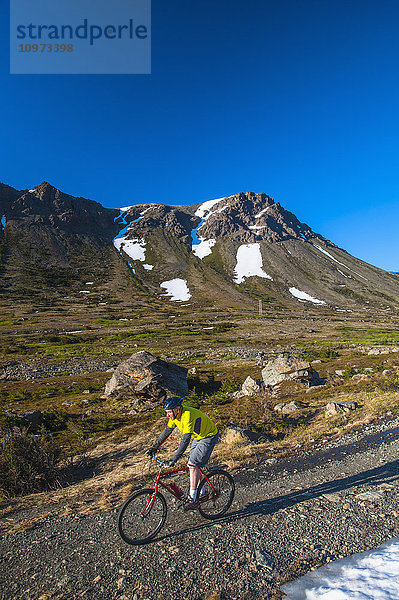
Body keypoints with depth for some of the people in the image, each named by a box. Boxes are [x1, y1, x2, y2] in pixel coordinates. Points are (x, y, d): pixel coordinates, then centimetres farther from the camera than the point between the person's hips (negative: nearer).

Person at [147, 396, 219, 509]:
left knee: (192, 464, -13)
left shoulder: (188, 416, -36)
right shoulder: (175, 415, -9)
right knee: (193, 465, 10)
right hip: (198, 436, 8)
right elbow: (167, 431, 3)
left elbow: (185, 440, -40)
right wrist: (155, 446, 1)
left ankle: (193, 498, -2)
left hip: (209, 437, -8)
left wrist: (173, 459, -42)